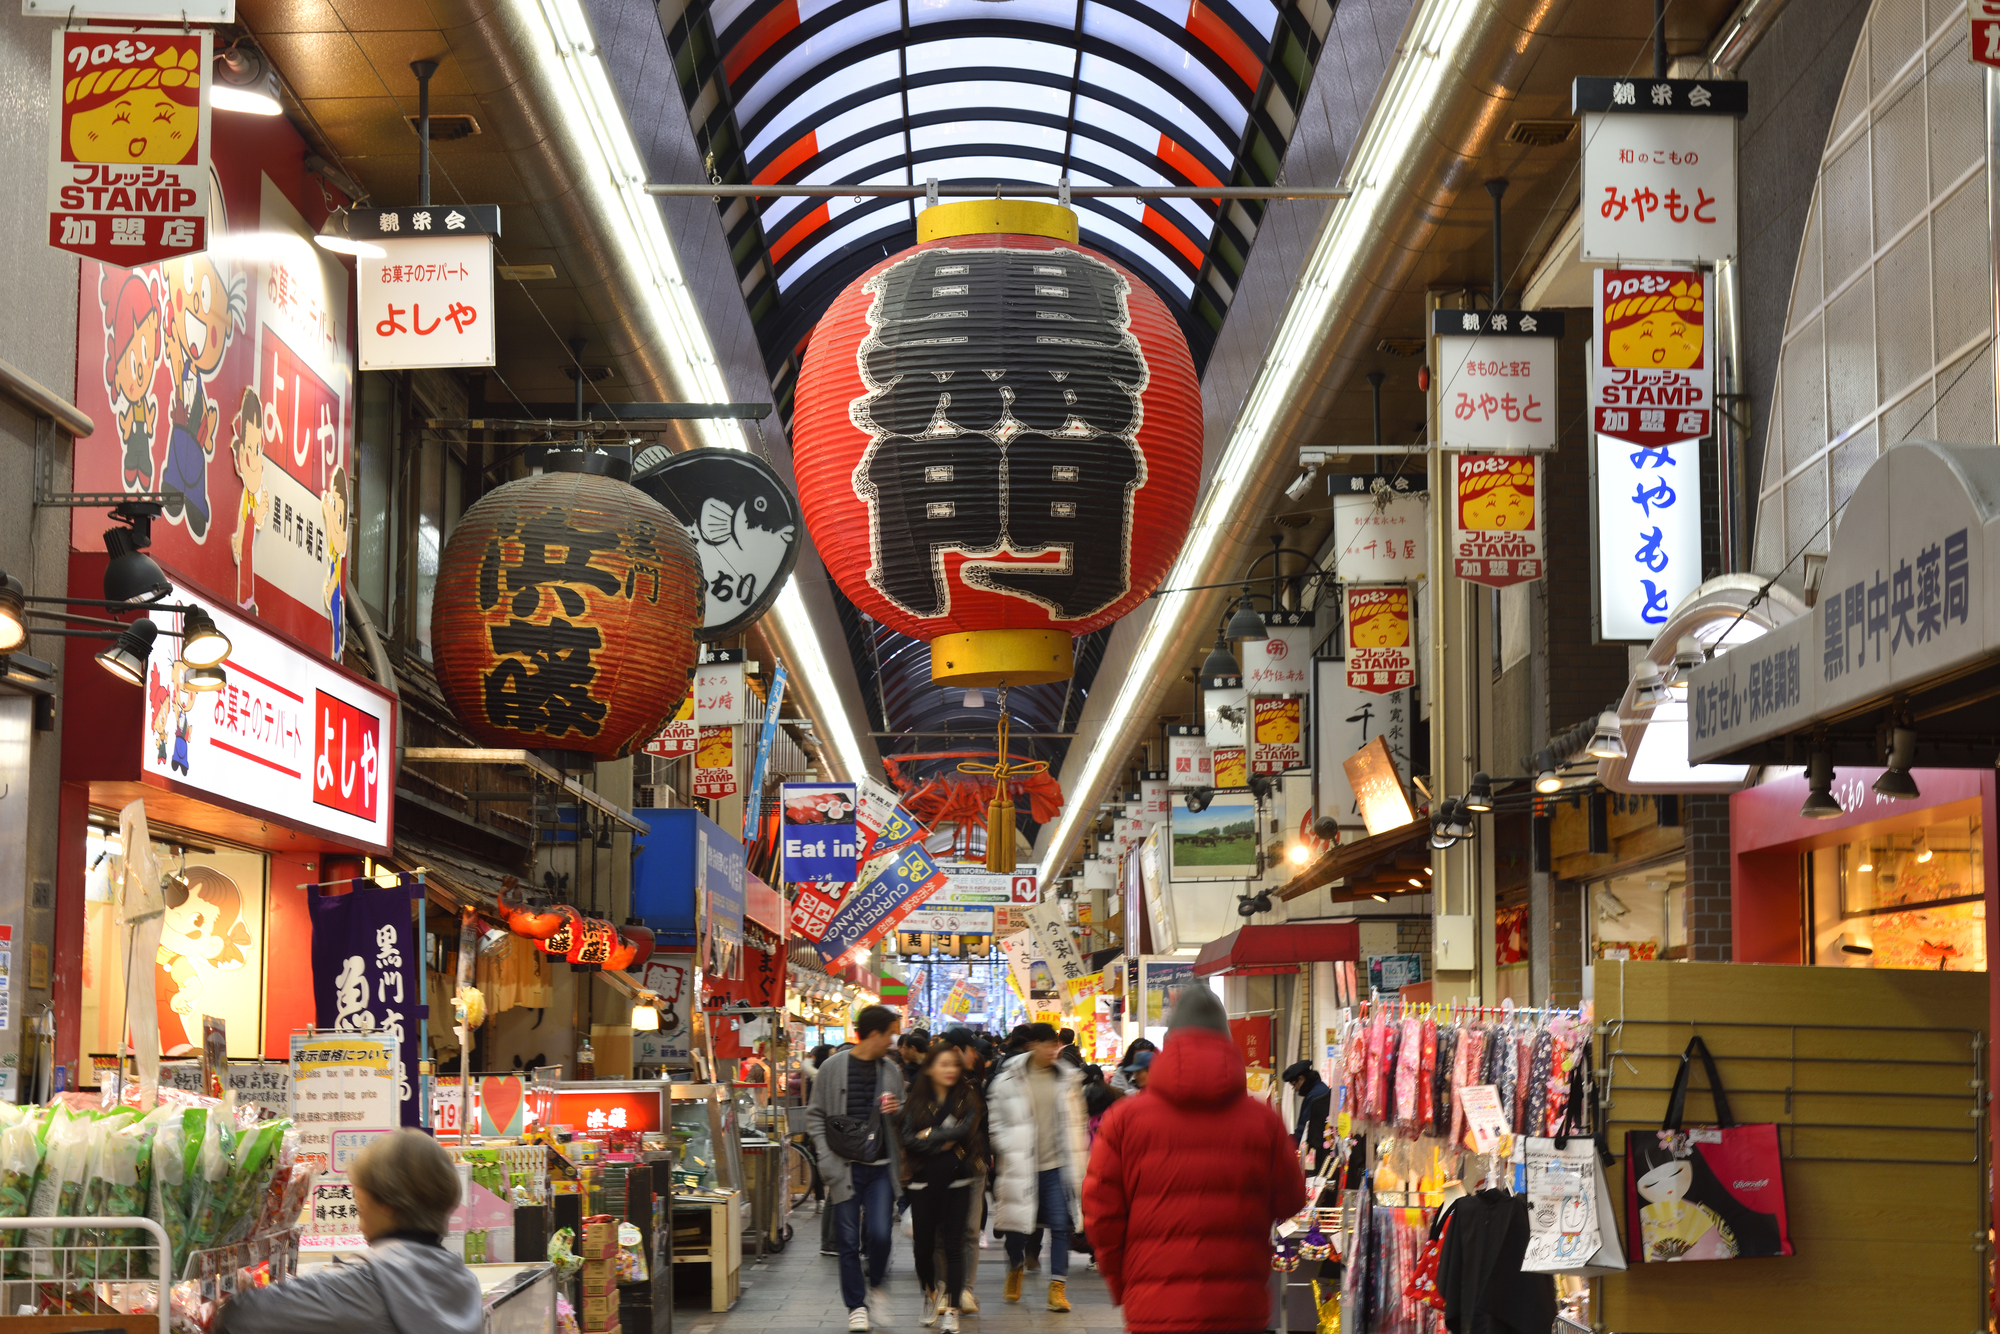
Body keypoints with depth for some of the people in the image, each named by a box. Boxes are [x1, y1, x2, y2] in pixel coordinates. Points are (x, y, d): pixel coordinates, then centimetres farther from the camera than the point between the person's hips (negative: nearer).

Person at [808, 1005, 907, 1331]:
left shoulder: (891, 1069, 8)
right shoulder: (833, 1068, -1)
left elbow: (902, 1116, 21)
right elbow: (815, 1116, 2)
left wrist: (897, 1111, -4)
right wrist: (827, 1160, -7)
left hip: (881, 1168, 2)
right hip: (846, 1168, -2)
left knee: (879, 1233, -9)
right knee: (848, 1241, 2)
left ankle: (876, 1286, 18)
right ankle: (856, 1306, 14)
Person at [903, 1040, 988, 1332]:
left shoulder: (968, 1097, 3)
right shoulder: (916, 1100, 3)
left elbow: (967, 1129, -13)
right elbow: (908, 1139, -7)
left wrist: (930, 1135, -10)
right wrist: (946, 1140, -12)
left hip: (957, 1179, -1)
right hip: (923, 1180, 1)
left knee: (953, 1244, -4)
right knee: (924, 1244, 4)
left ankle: (951, 1308, 0)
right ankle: (930, 1294, 31)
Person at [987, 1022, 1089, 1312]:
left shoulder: (1068, 1078, 7)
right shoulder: (1008, 1079, -2)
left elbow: (1076, 1123, 13)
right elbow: (996, 1121, 4)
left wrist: (1078, 1163, 10)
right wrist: (1006, 1154, -4)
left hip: (1057, 1165, 1)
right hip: (1020, 1166, -1)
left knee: (1061, 1225, -7)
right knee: (1018, 1225, 8)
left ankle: (1058, 1286, -2)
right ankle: (1015, 1269, 37)